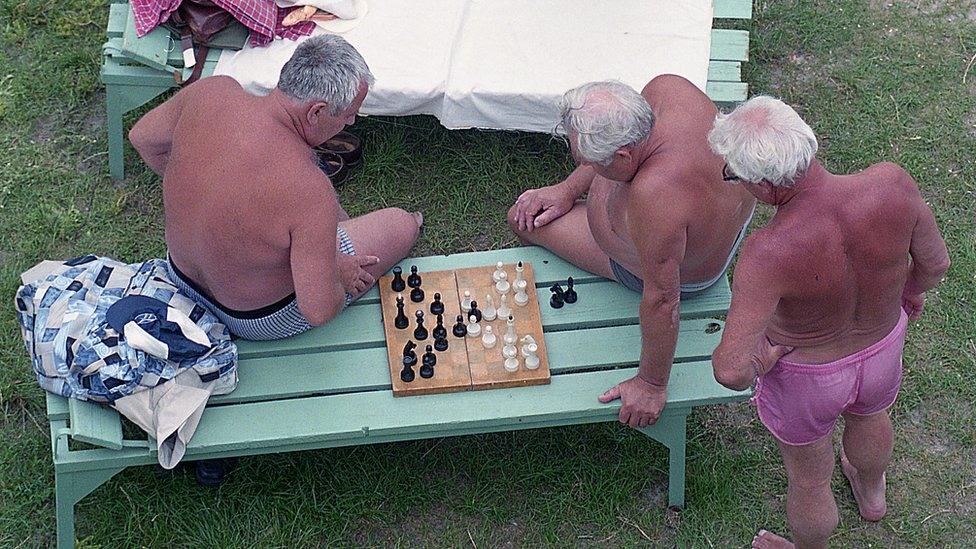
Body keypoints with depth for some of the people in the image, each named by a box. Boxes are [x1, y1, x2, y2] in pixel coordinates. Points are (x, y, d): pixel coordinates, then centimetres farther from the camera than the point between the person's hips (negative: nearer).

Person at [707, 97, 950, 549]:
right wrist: (914, 289, 11)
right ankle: (871, 493, 72)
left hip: (803, 378, -4)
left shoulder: (769, 254, -43)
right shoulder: (890, 185, -33)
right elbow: (936, 261, -13)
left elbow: (730, 370, -42)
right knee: (868, 412, 40)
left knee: (809, 478, 27)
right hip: (881, 352, 5)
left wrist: (754, 366, -17)